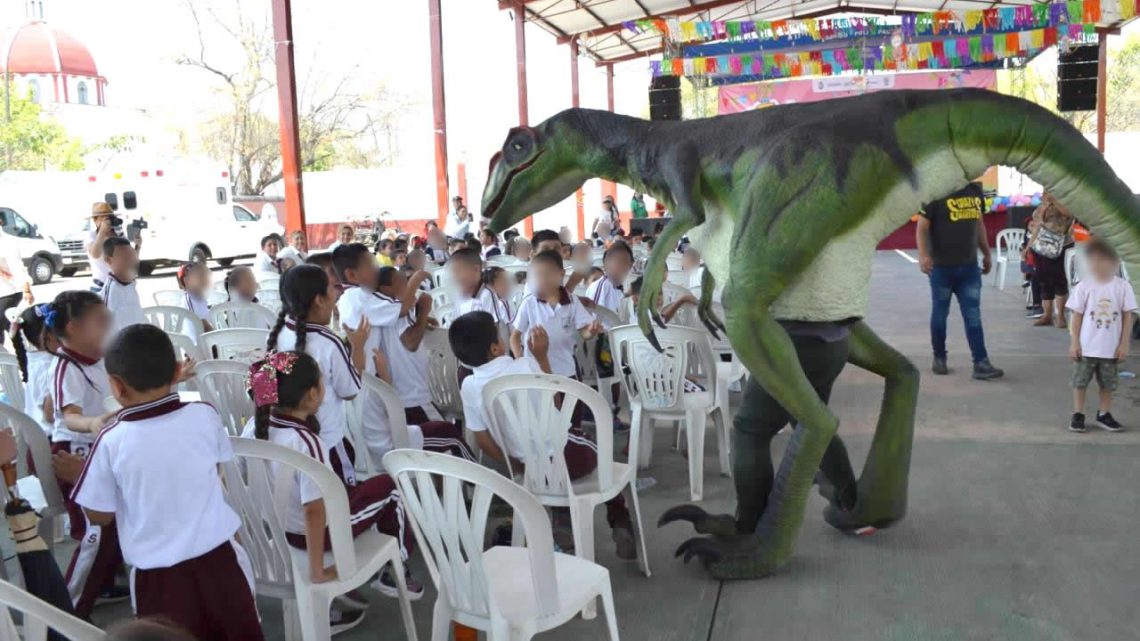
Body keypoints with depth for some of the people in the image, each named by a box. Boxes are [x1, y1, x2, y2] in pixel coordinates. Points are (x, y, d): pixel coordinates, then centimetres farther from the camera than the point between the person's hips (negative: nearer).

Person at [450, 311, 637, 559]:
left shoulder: (469, 387, -8)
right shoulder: (524, 365, -17)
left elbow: (483, 441, -1)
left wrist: (516, 464, 13)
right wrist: (542, 357, 0)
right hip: (567, 457, -4)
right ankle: (620, 524, 17)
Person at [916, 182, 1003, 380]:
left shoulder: (975, 190, 9)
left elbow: (978, 224, 20)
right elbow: (922, 227, -11)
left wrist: (986, 253, 20)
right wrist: (923, 255, -24)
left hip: (969, 266, 5)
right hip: (942, 266, -5)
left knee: (973, 316, 2)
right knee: (940, 314, 7)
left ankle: (981, 363, 2)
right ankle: (939, 358, 22)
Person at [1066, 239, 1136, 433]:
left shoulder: (1122, 286, -6)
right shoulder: (1084, 286, -8)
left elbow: (1128, 316, -1)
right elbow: (1077, 315, -3)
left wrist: (1124, 344, -3)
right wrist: (1074, 342, -5)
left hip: (1111, 349, 1)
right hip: (1086, 347, -1)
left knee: (1108, 383, 13)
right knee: (1080, 381, 7)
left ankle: (1104, 414, 28)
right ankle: (1077, 415, 19)